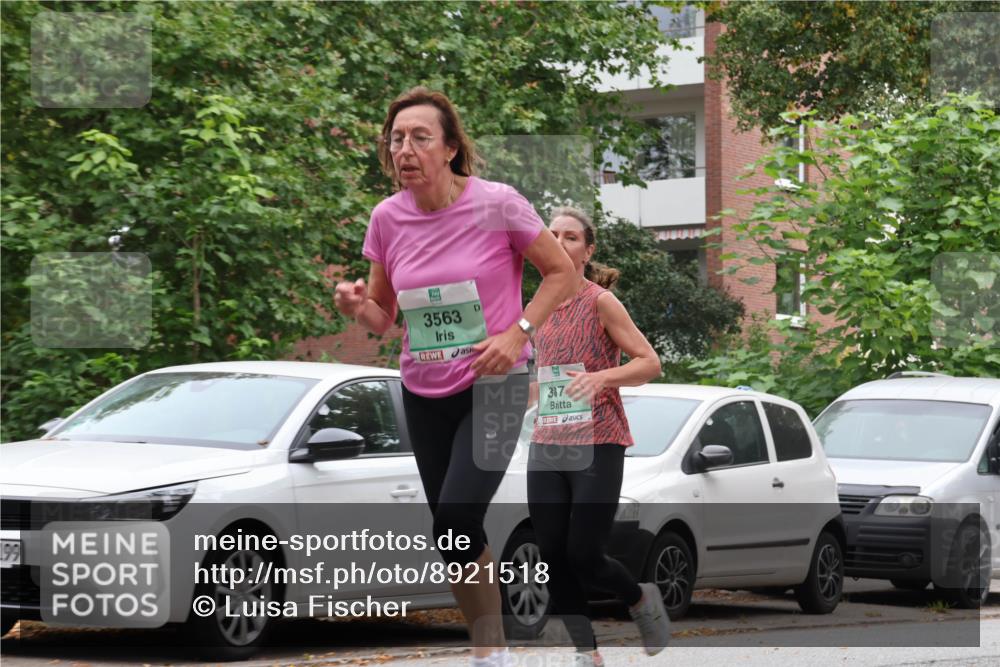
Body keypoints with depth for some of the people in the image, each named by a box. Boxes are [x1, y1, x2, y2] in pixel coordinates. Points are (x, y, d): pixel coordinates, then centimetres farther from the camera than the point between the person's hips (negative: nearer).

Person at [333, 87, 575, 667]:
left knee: (458, 518, -20)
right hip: (424, 392, 5)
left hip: (494, 384, -5)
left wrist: (518, 333, -17)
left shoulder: (496, 204, -14)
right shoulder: (388, 217, -3)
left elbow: (561, 272, -4)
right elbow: (384, 316, 8)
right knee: (453, 531, 8)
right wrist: (358, 307, -15)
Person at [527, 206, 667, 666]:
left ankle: (642, 600, 21)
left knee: (584, 556, -8)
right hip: (546, 446, 6)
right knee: (553, 557, -1)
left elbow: (649, 362, -7)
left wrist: (602, 377, -21)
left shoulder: (600, 302, -5)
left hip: (596, 445, -5)